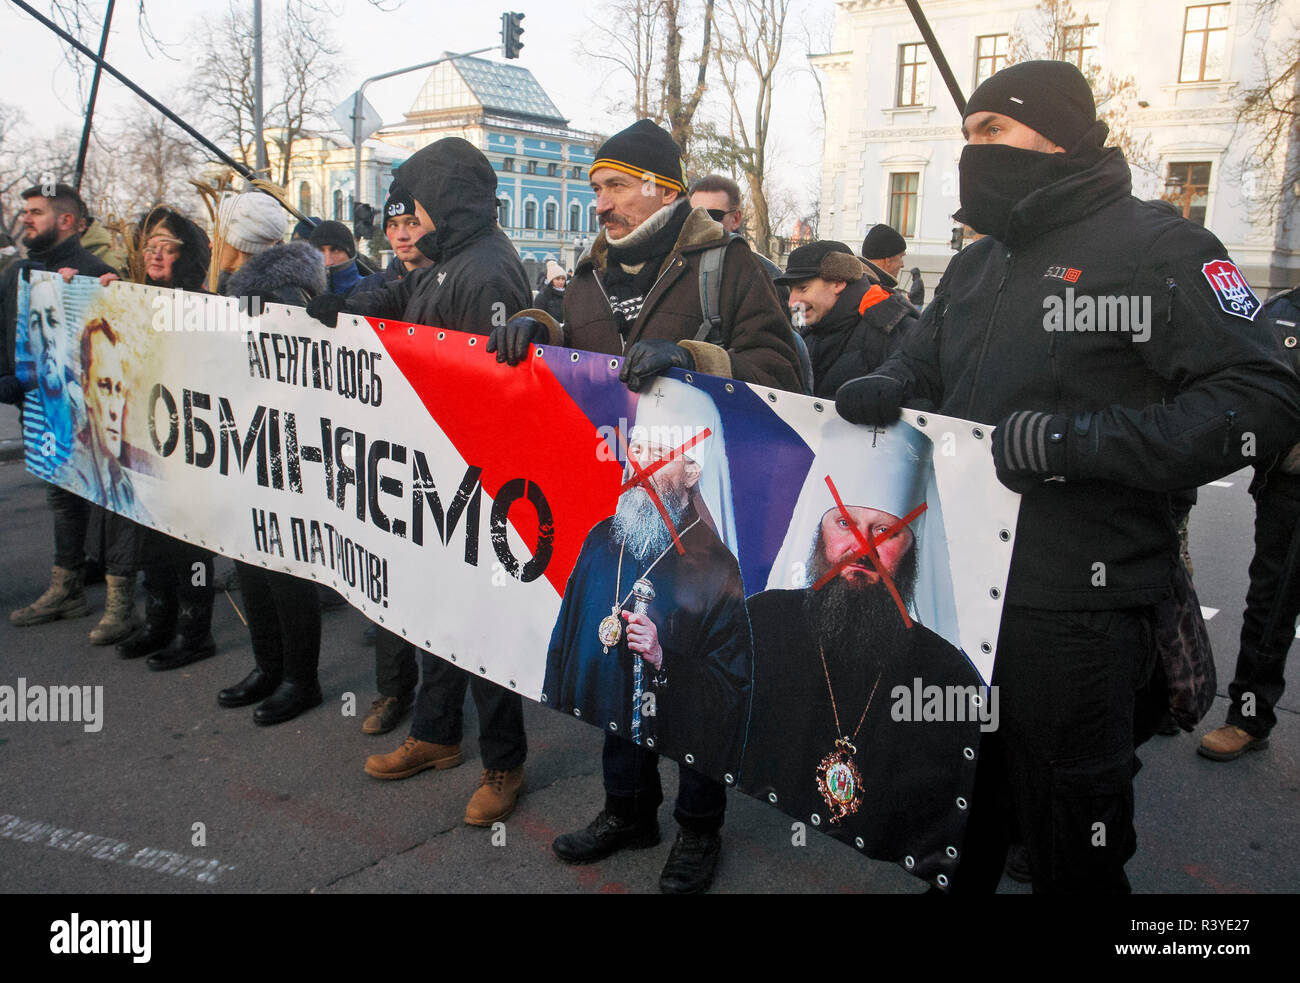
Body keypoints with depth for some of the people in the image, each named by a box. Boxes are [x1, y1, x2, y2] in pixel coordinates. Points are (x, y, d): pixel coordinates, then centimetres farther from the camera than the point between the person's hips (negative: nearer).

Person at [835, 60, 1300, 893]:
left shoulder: (1156, 248, -9)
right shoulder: (978, 264, 15)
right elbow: (924, 361, 23)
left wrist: (1079, 440, -25)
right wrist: (883, 388, -2)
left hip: (1073, 607, -7)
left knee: (1072, 839, 8)